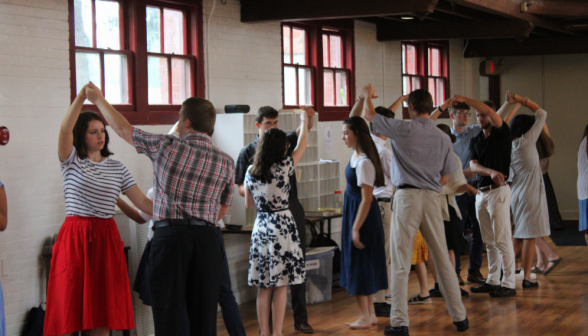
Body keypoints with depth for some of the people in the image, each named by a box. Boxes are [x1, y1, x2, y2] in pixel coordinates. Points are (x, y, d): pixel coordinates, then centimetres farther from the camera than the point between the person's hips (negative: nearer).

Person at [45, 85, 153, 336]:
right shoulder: (71, 160, 3)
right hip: (74, 237, -3)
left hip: (106, 237, 3)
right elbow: (65, 129, -16)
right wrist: (82, 96, -27)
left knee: (104, 306, 3)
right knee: (67, 304, -5)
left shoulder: (117, 168, 12)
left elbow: (141, 201, 9)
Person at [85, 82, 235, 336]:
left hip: (170, 236, -3)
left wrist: (99, 100, 27)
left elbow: (124, 129, 12)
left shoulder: (166, 147, -1)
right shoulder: (226, 162, 8)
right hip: (207, 238, 3)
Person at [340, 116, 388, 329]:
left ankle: (365, 318, 6)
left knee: (359, 264, -2)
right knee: (362, 265, 14)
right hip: (352, 212, 10)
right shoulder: (356, 155, 2)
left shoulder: (364, 162, -23)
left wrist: (356, 228, -23)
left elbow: (367, 199, -24)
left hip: (362, 216, -10)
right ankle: (370, 314, 22)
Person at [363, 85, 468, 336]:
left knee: (401, 264, -2)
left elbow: (369, 115, 5)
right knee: (443, 260, 12)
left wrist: (368, 95, 24)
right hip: (432, 198, 4)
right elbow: (445, 178, 14)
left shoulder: (403, 130, -6)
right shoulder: (443, 138, 7)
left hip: (407, 196, -4)